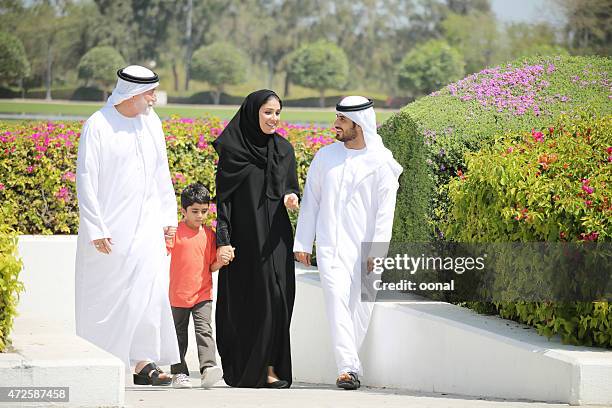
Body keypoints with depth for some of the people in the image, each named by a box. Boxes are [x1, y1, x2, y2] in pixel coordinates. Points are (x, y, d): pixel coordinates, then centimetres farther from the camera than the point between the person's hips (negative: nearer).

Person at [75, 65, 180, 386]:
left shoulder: (151, 123, 8)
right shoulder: (98, 126, -9)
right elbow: (86, 179, -10)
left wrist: (169, 216, 14)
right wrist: (96, 229, -14)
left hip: (146, 226, 5)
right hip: (109, 226, -5)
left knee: (149, 291, -2)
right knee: (106, 295, 0)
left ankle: (144, 363, 0)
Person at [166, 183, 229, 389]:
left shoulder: (209, 234, 7)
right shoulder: (176, 231, -4)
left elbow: (211, 266, 13)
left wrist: (220, 262, -9)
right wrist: (165, 239, -32)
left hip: (203, 293, 1)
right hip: (178, 294, -1)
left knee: (204, 330, -13)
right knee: (179, 335, 10)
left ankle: (208, 368, -24)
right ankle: (179, 373, 19)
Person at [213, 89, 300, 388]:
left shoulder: (284, 149, 10)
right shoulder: (232, 149, -3)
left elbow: (292, 186, 15)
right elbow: (223, 196, -5)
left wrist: (291, 197, -10)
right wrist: (223, 239, -13)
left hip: (275, 239, 4)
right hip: (245, 237, -4)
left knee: (277, 299, -3)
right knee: (248, 302, -3)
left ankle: (270, 368, -1)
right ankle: (241, 370, 6)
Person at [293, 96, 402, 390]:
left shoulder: (380, 162, -1)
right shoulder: (325, 157, 10)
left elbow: (385, 209, -5)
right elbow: (310, 201, 15)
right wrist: (302, 243, 11)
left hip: (364, 247, -1)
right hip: (330, 245, 1)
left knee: (361, 305, 2)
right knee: (337, 299, -15)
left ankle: (349, 362, 18)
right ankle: (348, 368, -21)